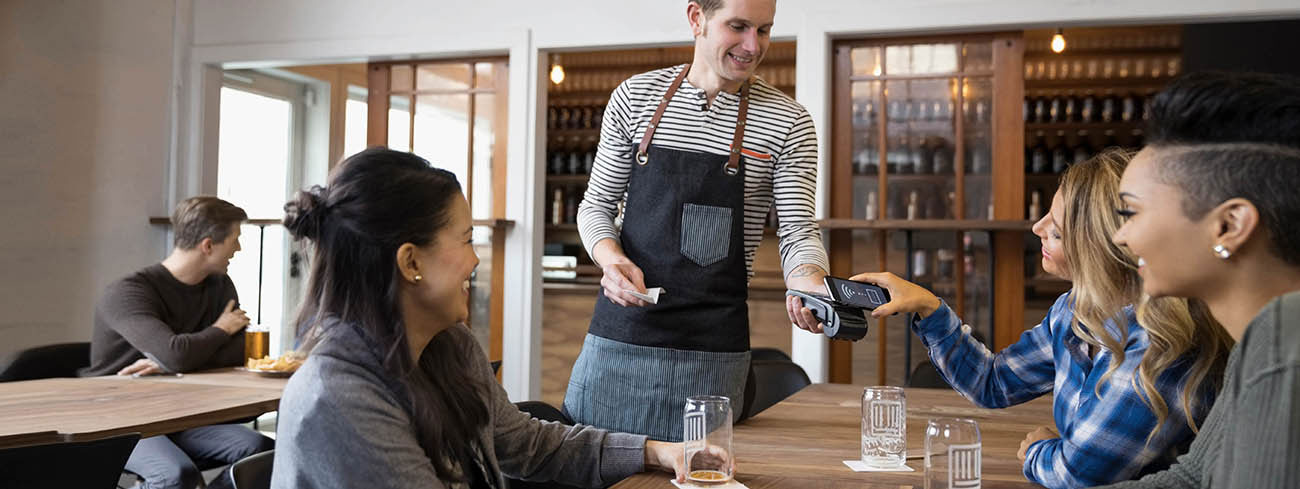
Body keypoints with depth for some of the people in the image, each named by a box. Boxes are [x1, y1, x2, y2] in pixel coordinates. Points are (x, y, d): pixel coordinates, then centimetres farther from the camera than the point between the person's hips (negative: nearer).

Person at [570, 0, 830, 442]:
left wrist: (809, 283, -26)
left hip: (713, 351, -1)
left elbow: (797, 231, -3)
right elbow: (596, 205, 10)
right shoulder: (635, 96, 5)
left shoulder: (787, 123, 0)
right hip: (618, 336, 2)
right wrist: (610, 256, -11)